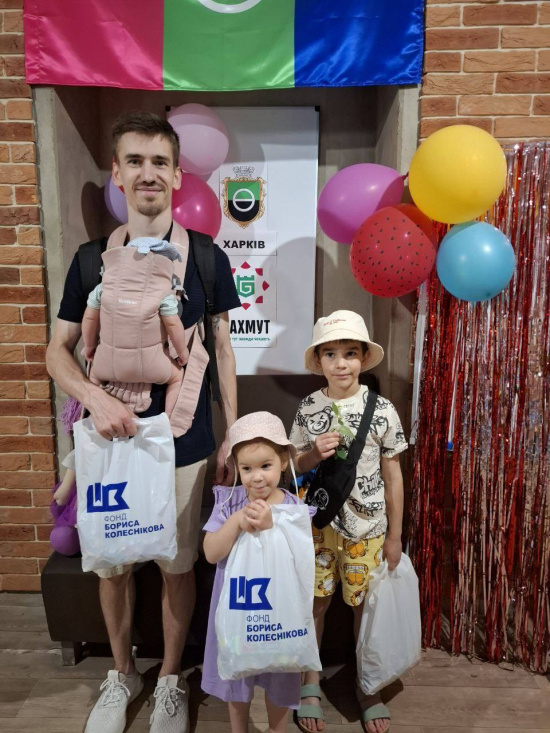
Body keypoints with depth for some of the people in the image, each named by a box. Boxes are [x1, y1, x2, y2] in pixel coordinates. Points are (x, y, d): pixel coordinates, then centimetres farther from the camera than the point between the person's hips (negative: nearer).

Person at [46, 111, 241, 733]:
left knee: (176, 565, 12)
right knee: (112, 563, 15)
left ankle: (170, 679, 38)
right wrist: (95, 397, -17)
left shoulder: (207, 259, -3)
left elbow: (222, 349, 2)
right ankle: (121, 673, 42)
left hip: (184, 442, -1)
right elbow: (58, 349, 3)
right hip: (112, 438, 2)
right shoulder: (92, 259, -1)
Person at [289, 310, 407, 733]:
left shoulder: (382, 410, -10)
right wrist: (315, 453, -18)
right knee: (316, 601, 11)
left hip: (367, 527, -1)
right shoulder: (309, 409, -6)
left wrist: (394, 535, 0)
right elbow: (295, 466, 5)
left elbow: (393, 476, -3)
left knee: (365, 604, 13)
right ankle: (311, 682, 35)